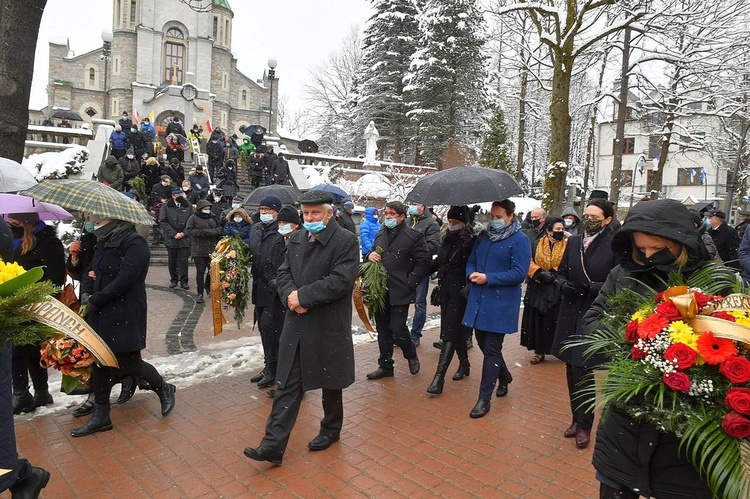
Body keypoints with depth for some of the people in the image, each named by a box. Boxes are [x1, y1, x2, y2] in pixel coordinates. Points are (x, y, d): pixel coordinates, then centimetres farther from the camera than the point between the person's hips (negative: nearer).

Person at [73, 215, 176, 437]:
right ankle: (100, 416, 23)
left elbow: (124, 280, -22)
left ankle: (164, 390, 27)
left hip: (124, 316, -8)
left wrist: (94, 301, -16)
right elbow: (92, 271, 15)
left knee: (129, 363, 0)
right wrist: (85, 293, -4)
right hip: (100, 313, 8)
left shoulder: (134, 243, -15)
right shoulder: (104, 242, 12)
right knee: (100, 362, 11)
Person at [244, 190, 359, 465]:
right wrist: (290, 296, -11)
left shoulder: (346, 240, -11)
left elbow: (340, 281, -20)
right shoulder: (296, 239, 9)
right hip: (295, 326, 5)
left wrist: (303, 296, -19)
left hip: (328, 327, -5)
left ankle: (331, 430, 38)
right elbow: (283, 273, 9)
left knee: (330, 384, 15)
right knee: (287, 386, 7)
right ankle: (273, 445, 13)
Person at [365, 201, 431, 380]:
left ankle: (411, 355, 23)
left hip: (399, 292, -6)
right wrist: (370, 255, -1)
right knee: (382, 330, 12)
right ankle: (385, 366, 25)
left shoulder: (414, 236, -4)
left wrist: (410, 283, -13)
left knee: (397, 329, -7)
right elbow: (374, 255, 24)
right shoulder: (380, 234, 14)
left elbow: (424, 262, -7)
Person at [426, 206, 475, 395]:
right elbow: (438, 262, 18)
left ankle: (439, 376, -8)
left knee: (450, 331, -8)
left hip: (459, 292, -7)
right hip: (446, 290, 7)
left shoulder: (469, 241, -13)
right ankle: (464, 363, 34)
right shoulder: (447, 238, 9)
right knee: (455, 329, 16)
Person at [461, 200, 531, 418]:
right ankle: (504, 376, 43)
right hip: (479, 299, 7)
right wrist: (471, 274, -7)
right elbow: (471, 261, 16)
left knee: (491, 349, -2)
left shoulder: (519, 240, -9)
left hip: (501, 303, -7)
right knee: (483, 343, 17)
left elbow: (519, 273, -15)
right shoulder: (484, 235, 11)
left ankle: (484, 398, 8)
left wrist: (488, 278, -20)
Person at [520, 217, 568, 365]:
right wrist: (540, 273, -13)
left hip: (557, 290, -2)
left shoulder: (567, 246, 1)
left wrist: (555, 273, -17)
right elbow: (529, 263, 2)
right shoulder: (538, 245, 5)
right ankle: (539, 351, 14)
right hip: (538, 289, 2)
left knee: (556, 320, -1)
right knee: (537, 319, 4)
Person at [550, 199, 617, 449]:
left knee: (583, 370, -4)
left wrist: (594, 287, -21)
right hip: (571, 313, 5)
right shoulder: (573, 242, 7)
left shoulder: (614, 245, -9)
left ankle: (584, 425, 17)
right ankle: (577, 419, 32)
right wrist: (564, 284, -6)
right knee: (571, 368, 13)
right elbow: (561, 273, 15)